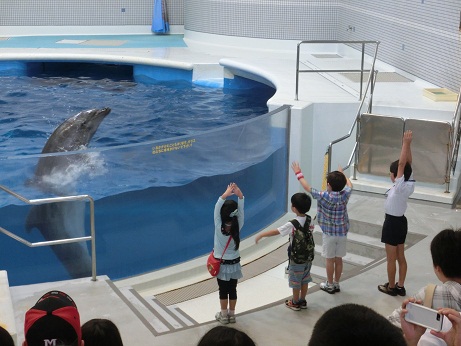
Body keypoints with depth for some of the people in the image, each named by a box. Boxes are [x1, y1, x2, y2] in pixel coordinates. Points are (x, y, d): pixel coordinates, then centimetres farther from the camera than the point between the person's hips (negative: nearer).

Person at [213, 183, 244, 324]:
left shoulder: (219, 227, -24)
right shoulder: (238, 226, -19)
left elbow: (217, 207, -24)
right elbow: (241, 209, -20)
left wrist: (225, 194, -30)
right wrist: (239, 195, -32)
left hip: (221, 264, -2)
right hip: (234, 263, 2)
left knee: (223, 290, 11)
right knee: (232, 290, 13)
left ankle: (223, 315, 23)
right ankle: (231, 314, 25)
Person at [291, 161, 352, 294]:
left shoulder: (324, 197, -20)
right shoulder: (345, 195, -8)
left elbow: (307, 187, -12)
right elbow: (349, 185, 15)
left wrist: (298, 173, 0)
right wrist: (342, 174, 33)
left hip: (329, 233, -4)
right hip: (342, 233, 4)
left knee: (330, 260, 7)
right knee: (338, 259, 13)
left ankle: (329, 285, 19)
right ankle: (336, 284, 25)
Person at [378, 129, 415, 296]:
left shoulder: (399, 187, -24)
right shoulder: (410, 185, -4)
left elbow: (402, 164, -32)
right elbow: (408, 164, -3)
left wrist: (406, 143, -32)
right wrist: (408, 143, -12)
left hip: (392, 222, -8)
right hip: (401, 221, 8)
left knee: (391, 258, 5)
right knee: (400, 257, 15)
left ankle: (391, 287, 16)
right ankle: (400, 286, 23)